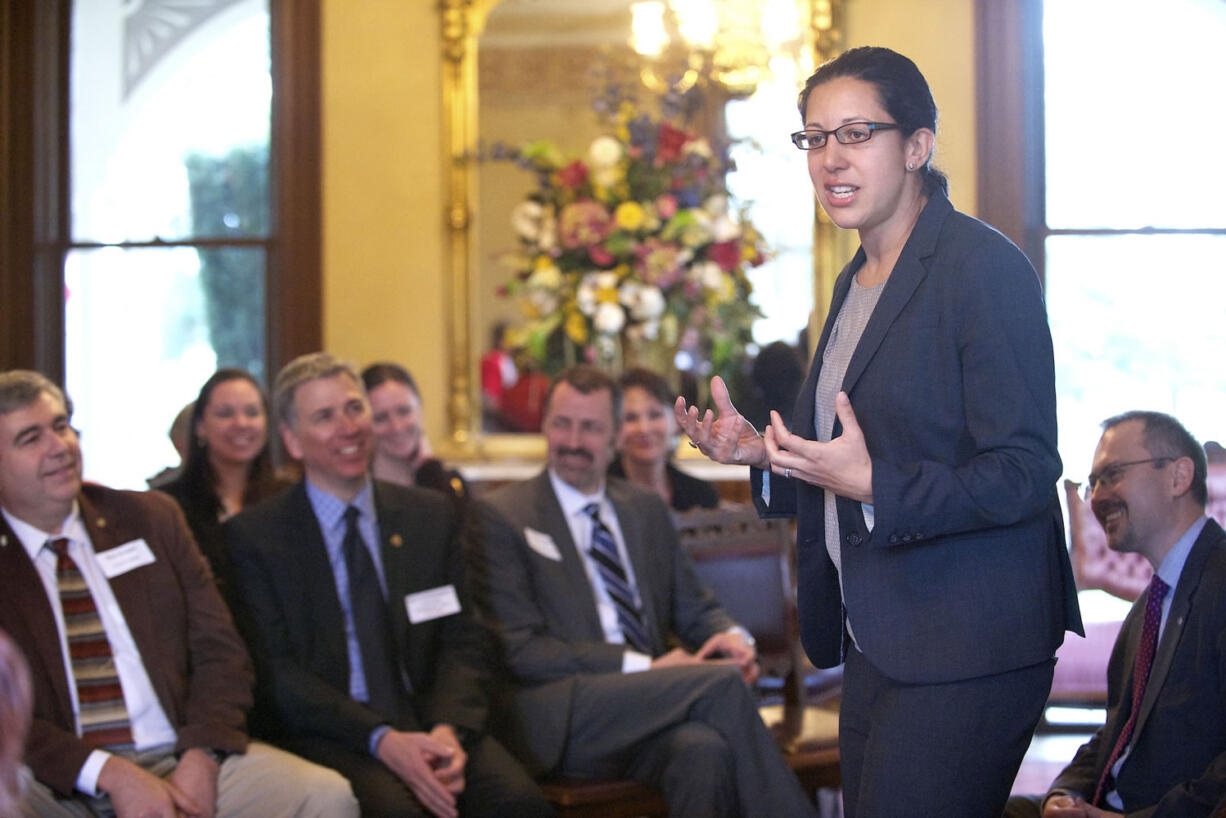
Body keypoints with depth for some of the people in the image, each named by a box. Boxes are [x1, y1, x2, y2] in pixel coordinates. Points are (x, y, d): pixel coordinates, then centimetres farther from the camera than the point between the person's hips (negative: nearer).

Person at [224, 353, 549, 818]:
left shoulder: (432, 515, 14)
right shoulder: (253, 536, 3)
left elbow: (462, 643, 10)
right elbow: (275, 671, -4)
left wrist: (449, 728, -12)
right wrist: (381, 740, -18)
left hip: (427, 726, 3)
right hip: (327, 736, -3)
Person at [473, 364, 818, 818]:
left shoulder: (648, 509, 21)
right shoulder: (501, 516, 2)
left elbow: (693, 606, 23)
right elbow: (521, 650, -6)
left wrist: (731, 636, -3)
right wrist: (642, 665, -14)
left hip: (650, 706, 4)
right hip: (559, 723, -4)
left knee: (704, 747, -34)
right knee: (720, 682, -27)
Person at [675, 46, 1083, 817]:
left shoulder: (985, 267, -13)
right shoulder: (858, 281, 15)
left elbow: (1025, 475, -17)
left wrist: (872, 487, -26)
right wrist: (764, 455, 7)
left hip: (963, 658, -9)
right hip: (874, 649, 9)